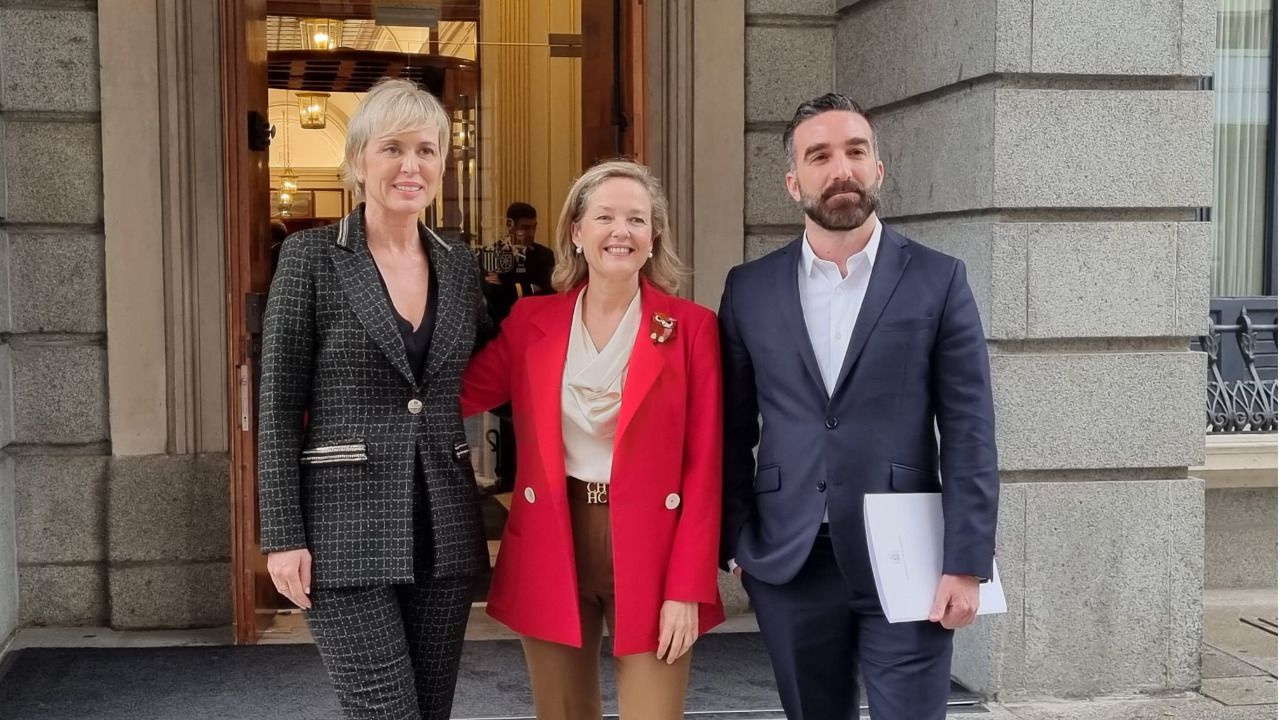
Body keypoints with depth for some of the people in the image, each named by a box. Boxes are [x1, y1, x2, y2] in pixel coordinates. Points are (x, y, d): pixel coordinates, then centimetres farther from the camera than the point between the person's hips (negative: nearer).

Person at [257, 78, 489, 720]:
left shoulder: (459, 264, 9)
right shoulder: (311, 256, -4)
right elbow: (278, 406, -5)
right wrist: (283, 535, -10)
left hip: (445, 524, 5)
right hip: (346, 523, -5)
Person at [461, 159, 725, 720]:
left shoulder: (691, 327, -3)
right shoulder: (532, 320, 5)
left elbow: (704, 468, -6)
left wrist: (688, 588, -11)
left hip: (649, 553, -2)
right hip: (551, 552, 3)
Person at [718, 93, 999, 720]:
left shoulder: (937, 281, -1)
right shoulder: (750, 289, 5)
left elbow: (969, 435, -4)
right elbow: (734, 430, 9)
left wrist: (964, 565, -10)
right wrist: (733, 543, 4)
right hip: (785, 563, 2)